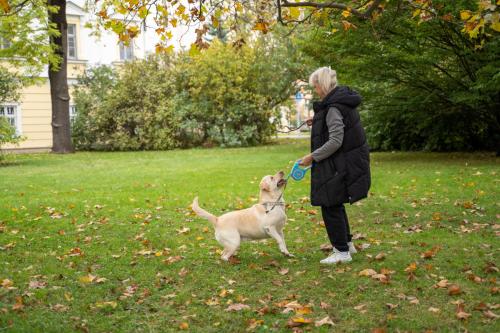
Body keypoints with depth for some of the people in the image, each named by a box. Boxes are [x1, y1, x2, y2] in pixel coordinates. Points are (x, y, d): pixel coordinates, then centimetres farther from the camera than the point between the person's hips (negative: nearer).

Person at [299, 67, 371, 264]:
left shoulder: (333, 107, -21)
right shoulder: (343, 100, 10)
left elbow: (335, 141, -25)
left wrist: (313, 156, -18)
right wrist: (318, 122, 14)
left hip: (340, 165, -10)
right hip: (351, 160, 10)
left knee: (330, 206, -1)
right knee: (335, 204, 21)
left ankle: (342, 252, 8)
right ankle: (347, 243, 31)